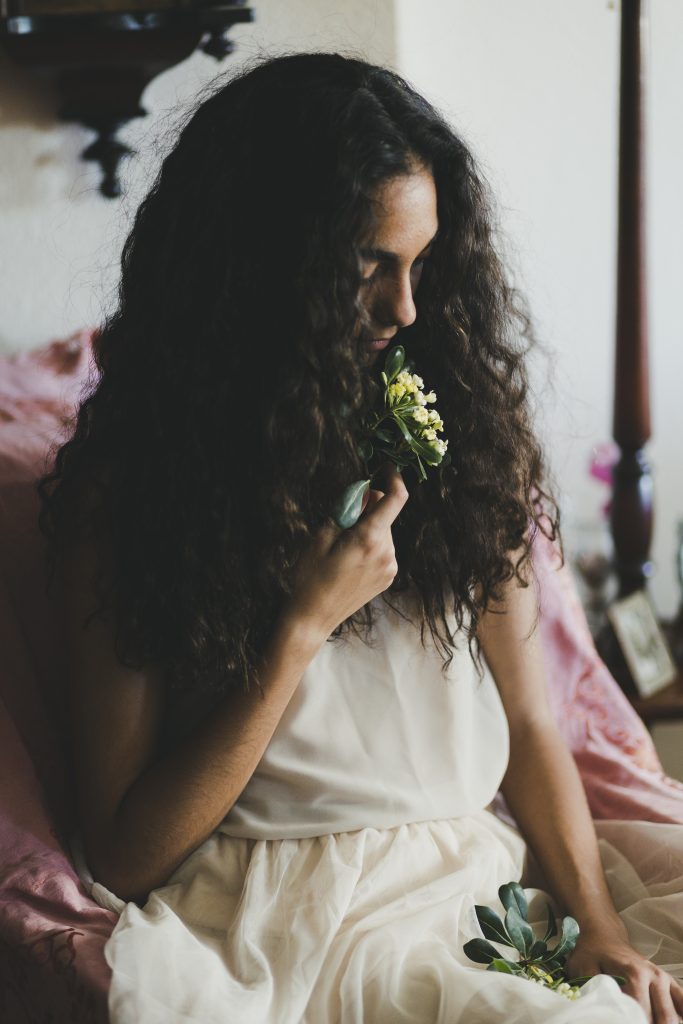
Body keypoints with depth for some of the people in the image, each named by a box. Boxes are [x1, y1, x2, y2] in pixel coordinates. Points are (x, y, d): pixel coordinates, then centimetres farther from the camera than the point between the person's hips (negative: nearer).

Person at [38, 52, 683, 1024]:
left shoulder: (463, 428, 6)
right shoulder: (116, 486, -6)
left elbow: (527, 723, 8)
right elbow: (126, 859, -6)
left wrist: (599, 925, -8)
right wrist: (303, 627, -14)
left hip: (490, 881, 4)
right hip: (290, 927, -4)